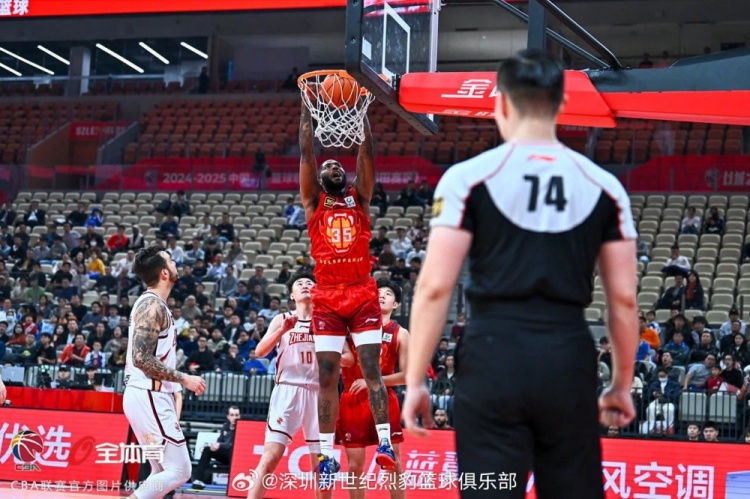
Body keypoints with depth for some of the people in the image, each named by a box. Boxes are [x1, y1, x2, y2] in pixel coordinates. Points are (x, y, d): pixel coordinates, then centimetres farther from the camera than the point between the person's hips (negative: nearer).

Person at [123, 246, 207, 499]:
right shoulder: (153, 305, -15)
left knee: (163, 472, 13)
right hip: (150, 398, -10)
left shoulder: (151, 303, 15)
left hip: (149, 396, 10)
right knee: (179, 471, -9)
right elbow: (142, 358, -23)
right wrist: (184, 379, -18)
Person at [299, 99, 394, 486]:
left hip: (362, 293, 0)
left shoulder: (360, 198, 13)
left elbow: (367, 153, 6)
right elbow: (306, 154, 4)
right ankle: (327, 454, 2)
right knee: (327, 376, -1)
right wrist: (307, 111, 2)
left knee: (371, 369, -7)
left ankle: (385, 441, -10)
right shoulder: (313, 202, 11)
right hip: (327, 297, 0)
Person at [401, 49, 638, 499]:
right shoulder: (605, 186, 7)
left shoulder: (468, 178, -1)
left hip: (494, 353, -2)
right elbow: (624, 298, 8)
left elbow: (435, 287, -6)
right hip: (569, 357, 3)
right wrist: (623, 384, 19)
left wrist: (415, 381, 0)